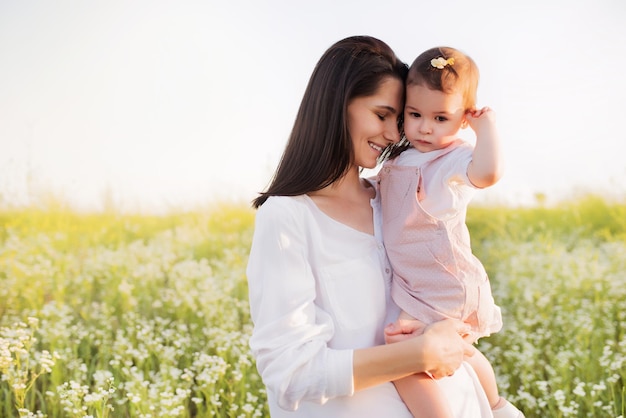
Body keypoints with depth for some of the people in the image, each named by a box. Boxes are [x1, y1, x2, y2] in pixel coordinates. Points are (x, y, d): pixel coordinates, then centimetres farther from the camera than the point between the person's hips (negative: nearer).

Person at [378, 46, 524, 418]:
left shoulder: (456, 158, -16)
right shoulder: (402, 157, 11)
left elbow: (487, 172, -40)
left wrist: (487, 123, -28)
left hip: (442, 288, -10)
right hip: (417, 286, 10)